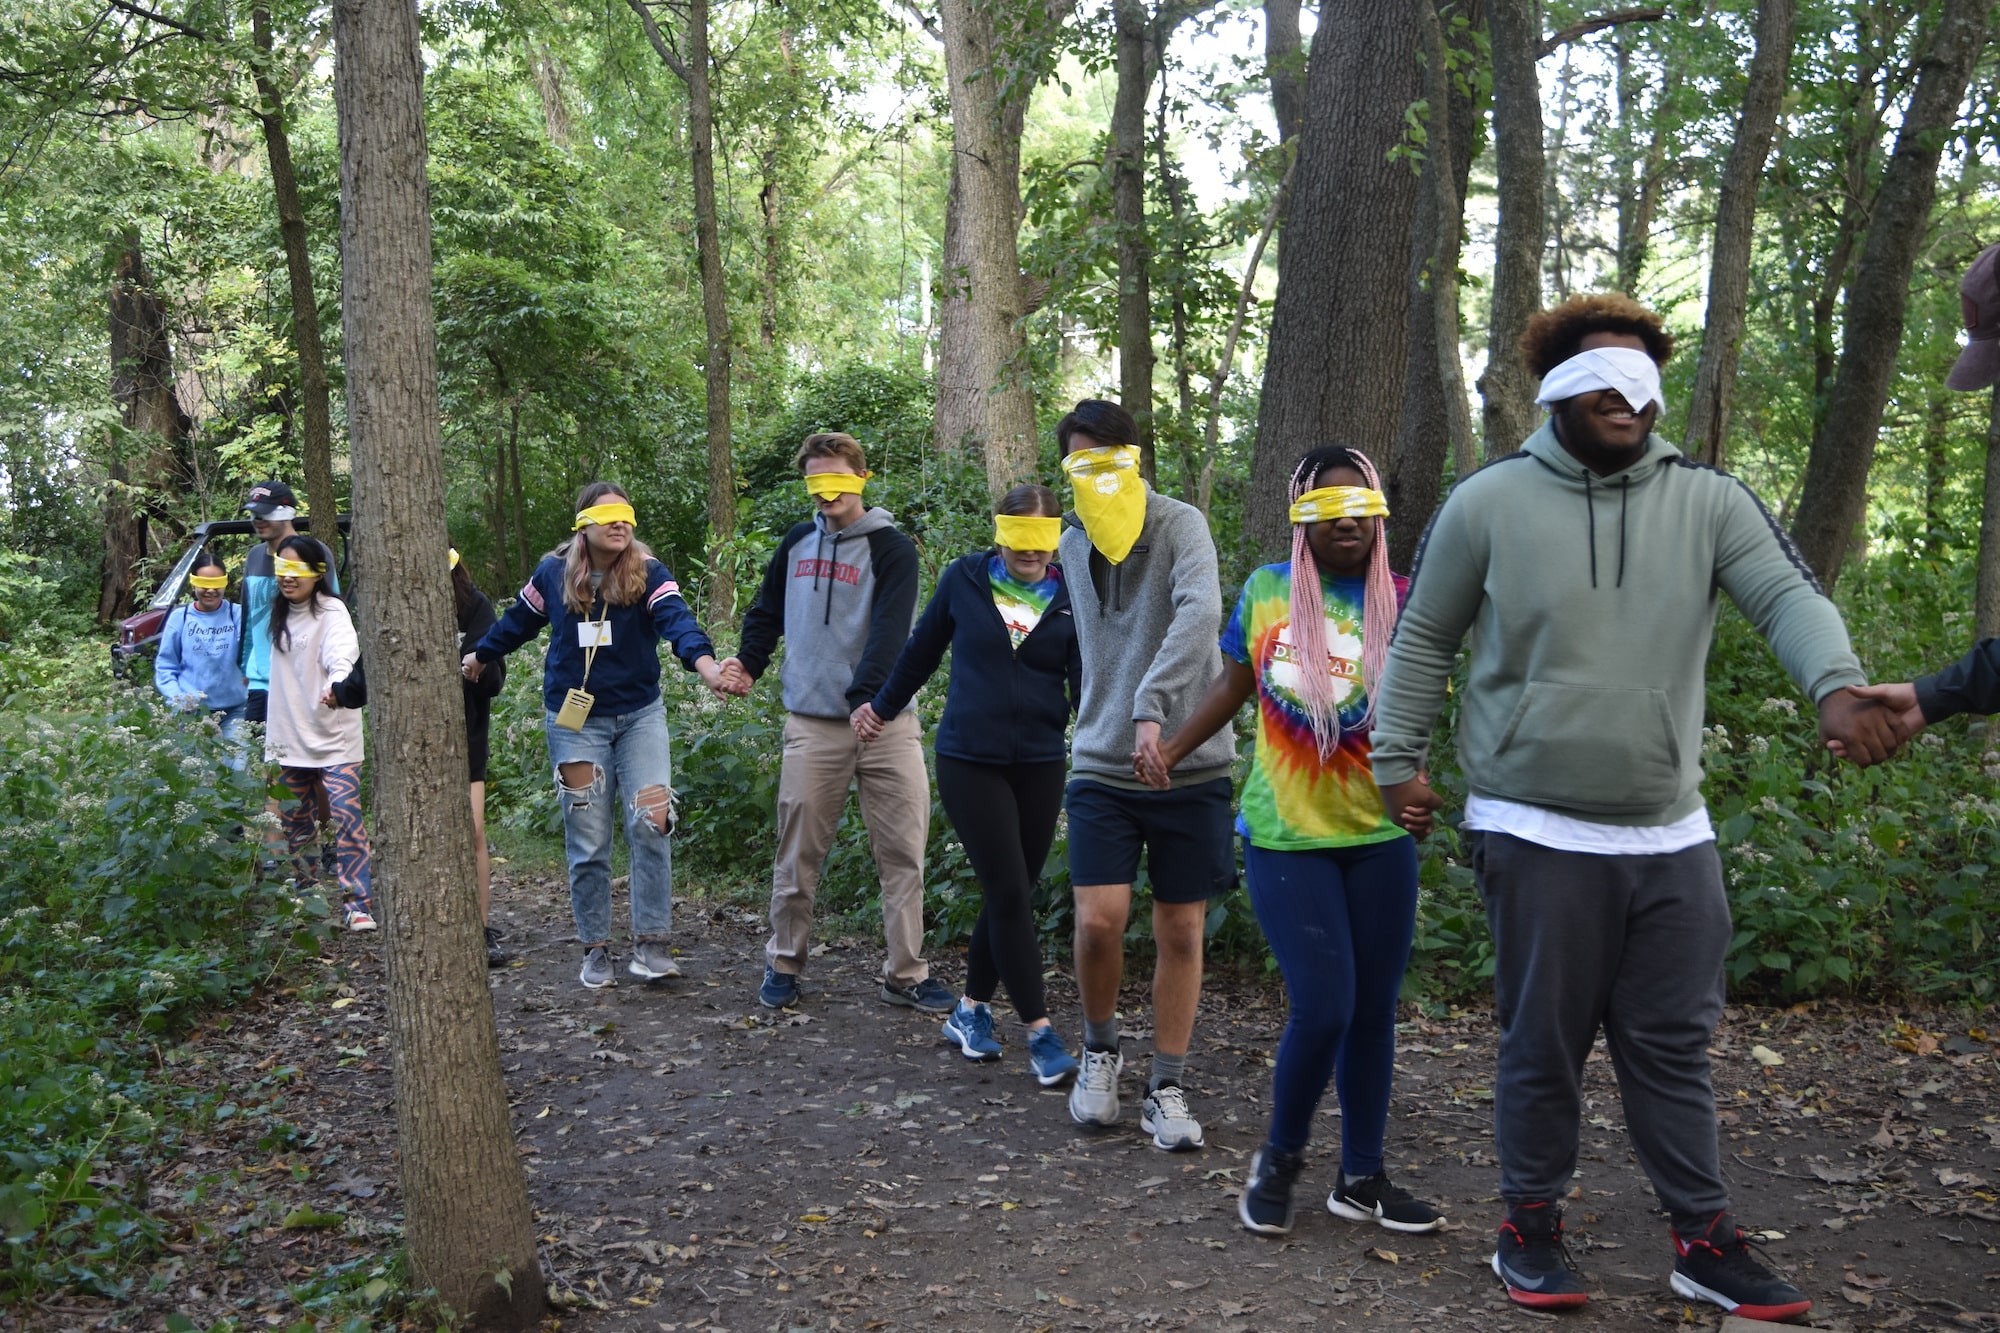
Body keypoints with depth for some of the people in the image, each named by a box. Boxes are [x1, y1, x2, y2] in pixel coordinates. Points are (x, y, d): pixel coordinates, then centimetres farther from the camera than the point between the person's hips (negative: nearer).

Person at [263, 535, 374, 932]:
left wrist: (337, 684, -52)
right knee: (296, 824, 13)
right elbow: (280, 675, 18)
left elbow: (342, 652, -32)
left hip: (334, 739, -7)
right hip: (290, 739, 7)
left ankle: (358, 904, -10)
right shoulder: (281, 615, 11)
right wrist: (272, 736, 16)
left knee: (347, 818, -13)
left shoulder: (331, 612, -11)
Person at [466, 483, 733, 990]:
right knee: (587, 842, 4)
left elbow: (676, 620, -28)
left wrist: (704, 662, -47)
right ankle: (595, 949, 16)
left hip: (640, 715, -1)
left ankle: (650, 945, -3)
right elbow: (518, 622, 18)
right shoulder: (553, 574, -1)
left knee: (651, 823, -13)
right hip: (575, 723, 1)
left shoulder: (648, 573, -9)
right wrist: (480, 655, 31)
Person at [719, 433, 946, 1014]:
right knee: (798, 854, 6)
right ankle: (784, 963, 21)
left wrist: (865, 696, -29)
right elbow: (768, 612, 24)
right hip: (812, 723, 3)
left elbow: (890, 630, -15)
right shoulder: (797, 543, 12)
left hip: (884, 722, -2)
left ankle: (905, 974, 9)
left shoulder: (891, 548, -2)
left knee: (902, 850, -1)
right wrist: (747, 664, 7)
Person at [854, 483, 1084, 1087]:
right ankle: (1040, 1032, -1)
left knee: (1011, 895, 8)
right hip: (969, 760, -2)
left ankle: (971, 1011, 27)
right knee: (1010, 894, -7)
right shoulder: (964, 579, -1)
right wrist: (882, 708, 23)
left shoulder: (1070, 596, 1)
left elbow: (1085, 679, -2)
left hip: (1040, 765, 2)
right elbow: (922, 651, 13)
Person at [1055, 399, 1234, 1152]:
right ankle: (1100, 1047, 18)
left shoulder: (1180, 526, -9)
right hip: (1103, 766, 3)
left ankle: (1167, 1089, 19)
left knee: (1181, 931, 5)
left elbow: (1199, 614, -29)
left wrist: (1153, 708, -40)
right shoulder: (1073, 545, 10)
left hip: (1191, 767, -3)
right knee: (1099, 920, -10)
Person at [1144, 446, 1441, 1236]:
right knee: (1323, 1008, -8)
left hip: (1378, 835, 1)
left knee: (1374, 1010, 7)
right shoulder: (1265, 590, 1)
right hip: (1285, 834, -1)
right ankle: (1280, 1158, 17)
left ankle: (1361, 1178, 24)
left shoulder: (1401, 600, -2)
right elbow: (1234, 684, 14)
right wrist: (1171, 750, 13)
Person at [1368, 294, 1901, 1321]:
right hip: (1538, 838, -2)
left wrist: (1836, 685, -31)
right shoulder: (1488, 503, -2)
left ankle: (1705, 1242, 24)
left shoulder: (1708, 501, 2)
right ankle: (1531, 1229, 25)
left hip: (1672, 837, 3)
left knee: (1674, 1045, 12)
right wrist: (1397, 760, 4)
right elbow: (1422, 640, 6)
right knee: (1543, 1046, 8)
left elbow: (1787, 596, -11)